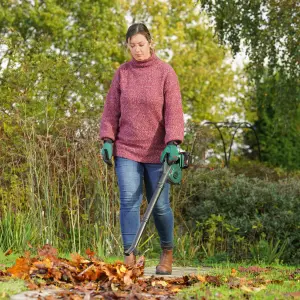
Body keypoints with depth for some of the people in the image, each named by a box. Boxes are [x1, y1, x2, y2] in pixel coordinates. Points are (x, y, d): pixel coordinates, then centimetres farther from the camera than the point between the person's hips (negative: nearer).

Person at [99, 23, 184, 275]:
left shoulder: (165, 72, -3)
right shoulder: (122, 73, 6)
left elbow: (174, 111, -8)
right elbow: (111, 110, 9)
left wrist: (173, 143, -19)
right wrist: (108, 139, -2)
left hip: (157, 152, -2)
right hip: (126, 150, 2)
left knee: (160, 205, 5)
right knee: (129, 201, -8)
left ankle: (167, 252, 26)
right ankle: (130, 257, -7)